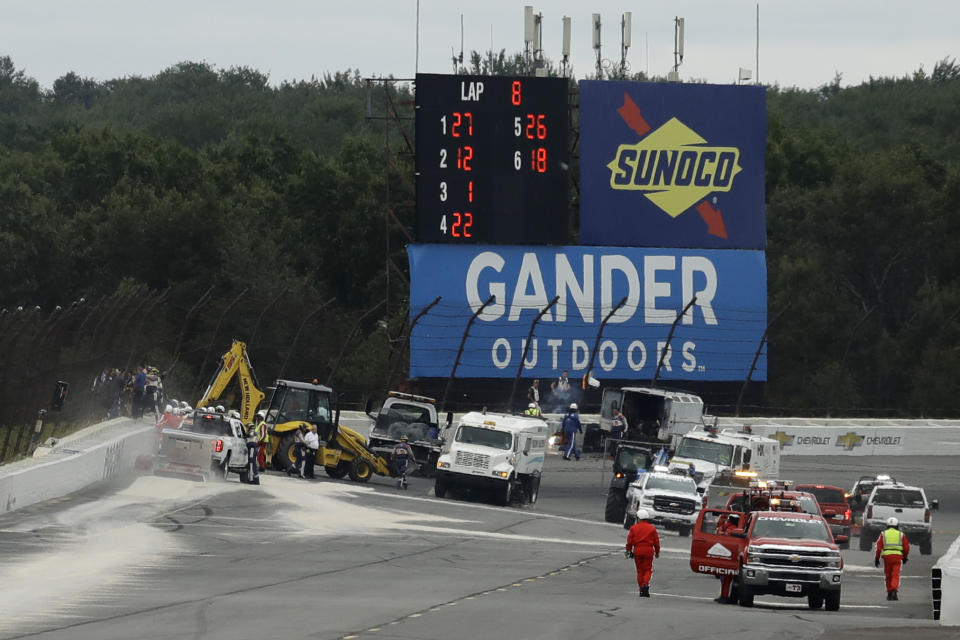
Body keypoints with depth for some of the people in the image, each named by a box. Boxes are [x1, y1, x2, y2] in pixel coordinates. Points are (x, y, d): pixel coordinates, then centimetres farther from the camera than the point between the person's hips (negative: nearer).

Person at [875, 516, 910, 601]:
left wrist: (876, 558, 2)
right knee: (895, 575, -4)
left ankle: (889, 594, 19)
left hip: (887, 556, 1)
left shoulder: (883, 534, 8)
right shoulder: (901, 534, 8)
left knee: (888, 576, 13)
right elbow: (906, 547, 10)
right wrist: (905, 557, 26)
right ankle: (894, 591, -26)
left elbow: (879, 547, 0)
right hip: (897, 556, -1)